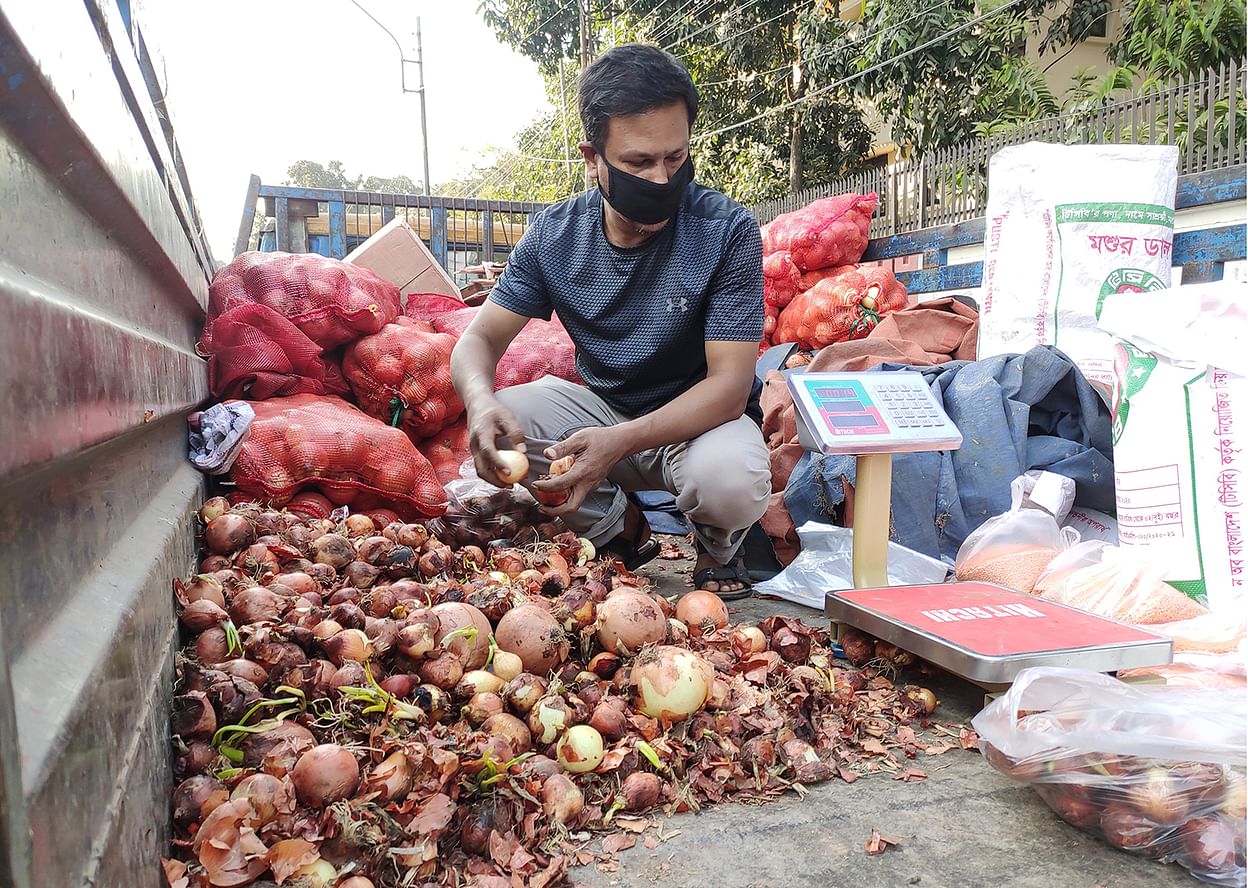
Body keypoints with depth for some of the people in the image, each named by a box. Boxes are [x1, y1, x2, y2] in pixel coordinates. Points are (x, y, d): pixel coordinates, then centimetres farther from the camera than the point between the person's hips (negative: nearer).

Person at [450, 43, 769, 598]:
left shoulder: (727, 232, -21)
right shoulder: (554, 235, -9)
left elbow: (730, 383, -25)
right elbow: (480, 339, -7)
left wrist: (620, 442, -41)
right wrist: (481, 401, -33)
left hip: (700, 417, -3)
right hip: (600, 404, 4)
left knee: (732, 481, -37)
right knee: (497, 428, -21)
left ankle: (718, 550, 4)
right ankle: (623, 530, 3)